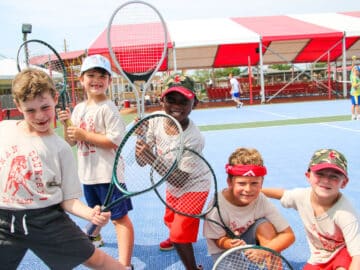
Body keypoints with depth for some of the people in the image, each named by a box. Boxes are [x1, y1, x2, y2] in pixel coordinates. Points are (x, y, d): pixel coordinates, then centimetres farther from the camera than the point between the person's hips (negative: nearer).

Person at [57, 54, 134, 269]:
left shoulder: (108, 108, -15)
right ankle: (94, 236, 56)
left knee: (120, 217, -4)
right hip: (87, 172, 8)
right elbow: (71, 142, 12)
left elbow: (115, 141, -24)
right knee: (95, 210, 29)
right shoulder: (79, 109, 8)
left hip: (107, 173, -8)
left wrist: (84, 134, -21)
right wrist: (67, 125, -7)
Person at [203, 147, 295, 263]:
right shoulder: (217, 206, -30)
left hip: (248, 240, 2)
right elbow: (220, 240, -18)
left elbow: (288, 235, -22)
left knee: (264, 224, -28)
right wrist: (230, 244, -44)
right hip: (224, 250, -2)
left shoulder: (262, 201, -23)